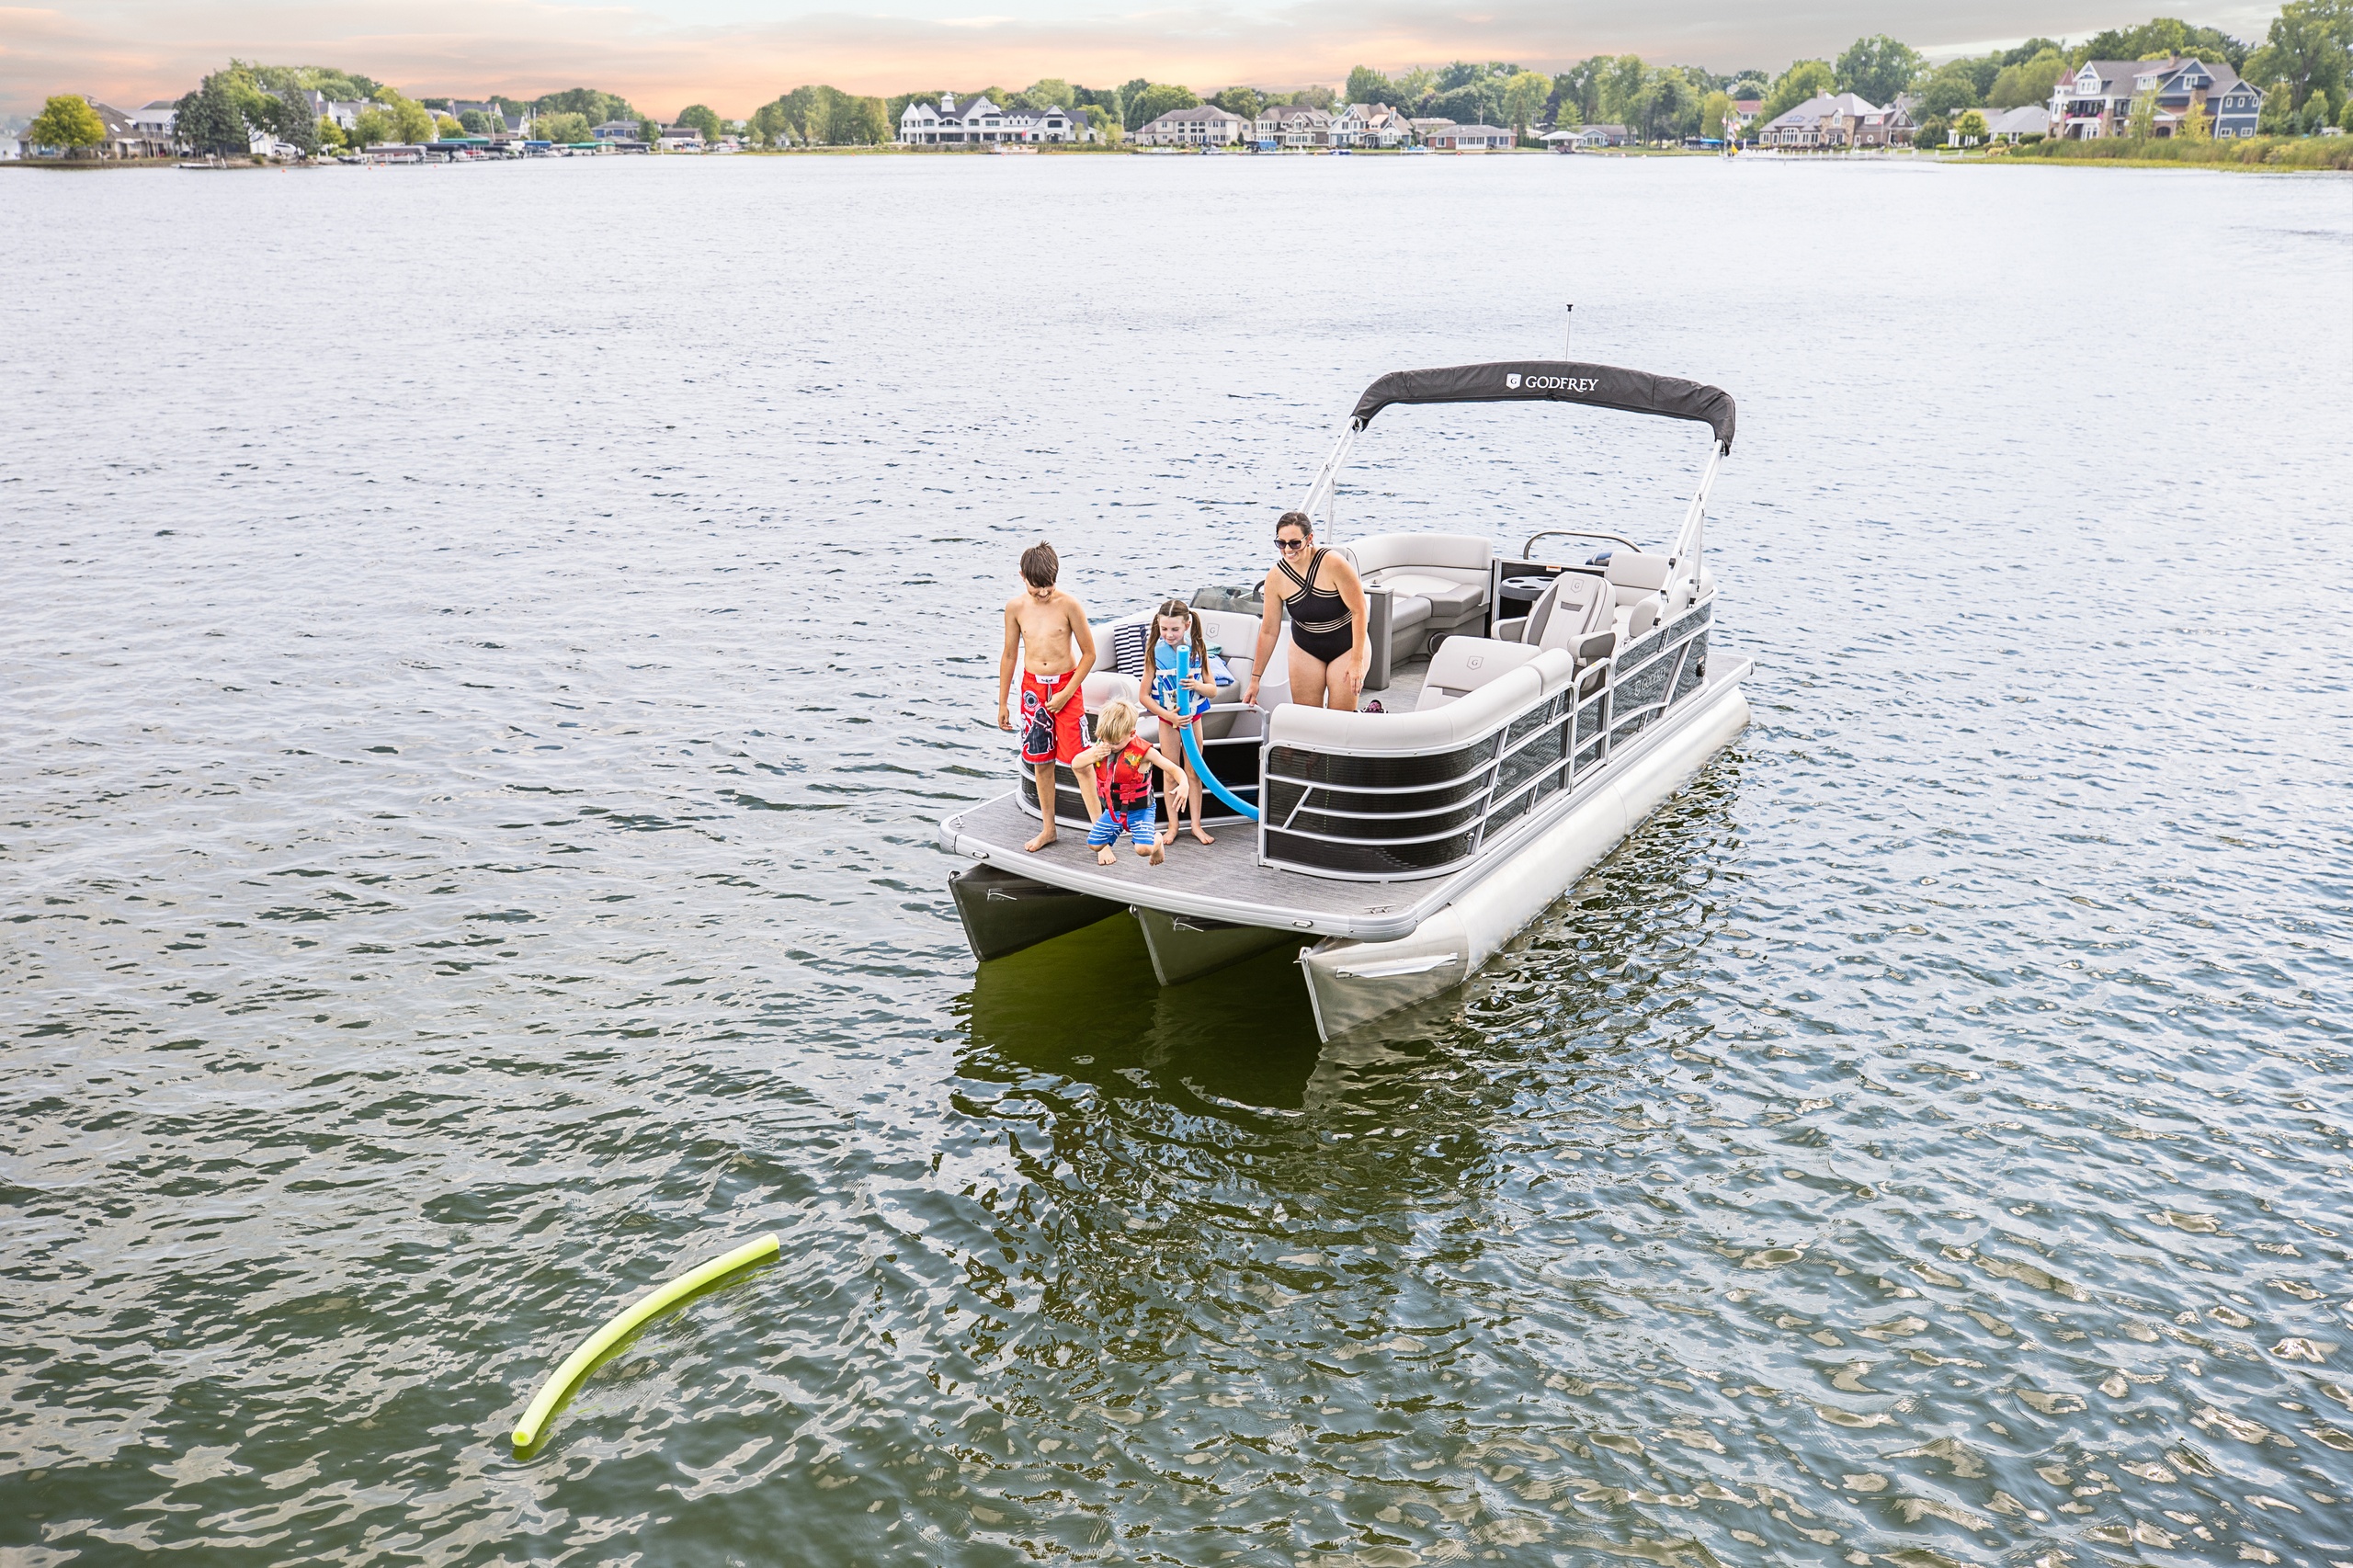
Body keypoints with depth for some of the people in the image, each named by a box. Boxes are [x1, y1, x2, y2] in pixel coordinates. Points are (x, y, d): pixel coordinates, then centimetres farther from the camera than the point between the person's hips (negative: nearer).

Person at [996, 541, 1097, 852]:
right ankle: (1048, 829, 24)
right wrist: (1002, 704, 11)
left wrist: (1067, 693, -11)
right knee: (1041, 762, 11)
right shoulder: (1015, 607, -2)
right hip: (1032, 687, 4)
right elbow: (1009, 655, 8)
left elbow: (1089, 653, -6)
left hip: (1066, 686, -3)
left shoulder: (1068, 605, -12)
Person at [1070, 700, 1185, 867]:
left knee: (1144, 848, -23)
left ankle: (1157, 841, 15)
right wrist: (1091, 756, -23)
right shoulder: (1101, 747, -9)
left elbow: (1174, 769, -20)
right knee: (1094, 844, 0)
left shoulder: (1143, 751, -22)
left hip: (1139, 809, -5)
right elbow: (1075, 764, 0)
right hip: (1113, 809, 5)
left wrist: (1183, 784, -44)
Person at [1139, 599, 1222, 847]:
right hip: (1168, 719, -1)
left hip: (1193, 717, 1)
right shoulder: (1156, 652, -12)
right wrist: (1168, 715, -21)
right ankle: (1173, 826, 18)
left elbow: (1213, 691, -4)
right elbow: (1145, 695, -10)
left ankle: (1196, 825, 18)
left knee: (1194, 773, 8)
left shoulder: (1197, 649, -9)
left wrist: (1197, 685, -26)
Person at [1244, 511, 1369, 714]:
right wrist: (1255, 679, -5)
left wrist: (1357, 660, -21)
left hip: (1347, 644, -3)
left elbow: (1359, 611, -19)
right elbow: (1269, 631, -7)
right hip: (1306, 648, 3)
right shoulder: (1275, 577, -14)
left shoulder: (1332, 564, -26)